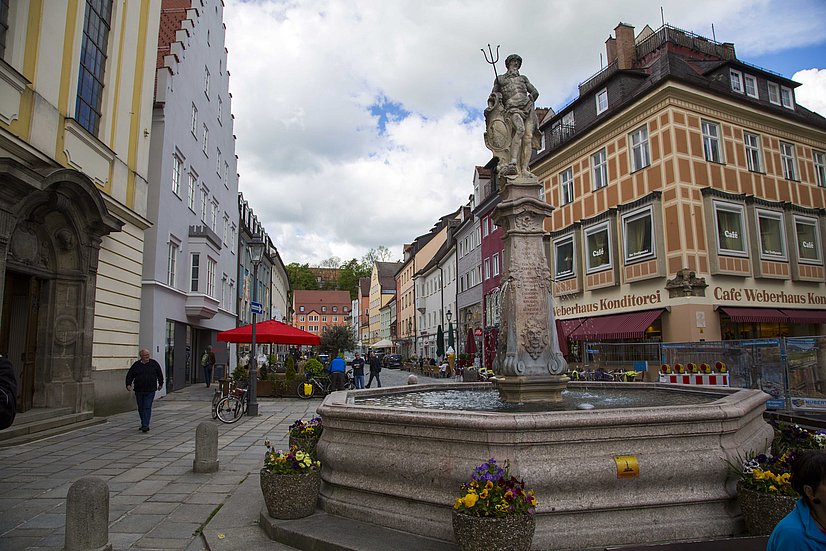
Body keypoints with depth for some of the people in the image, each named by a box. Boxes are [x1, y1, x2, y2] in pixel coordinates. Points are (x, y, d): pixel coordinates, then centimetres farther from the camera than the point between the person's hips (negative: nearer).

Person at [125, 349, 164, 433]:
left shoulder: (154, 363, 3)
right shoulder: (136, 365, 3)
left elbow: (160, 374, 14)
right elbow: (129, 375, 7)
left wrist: (160, 384, 18)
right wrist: (128, 384, -7)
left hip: (150, 391, -2)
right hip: (139, 391, 2)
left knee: (147, 408, -9)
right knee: (141, 408, 11)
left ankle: (145, 425, -11)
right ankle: (143, 423, 27)